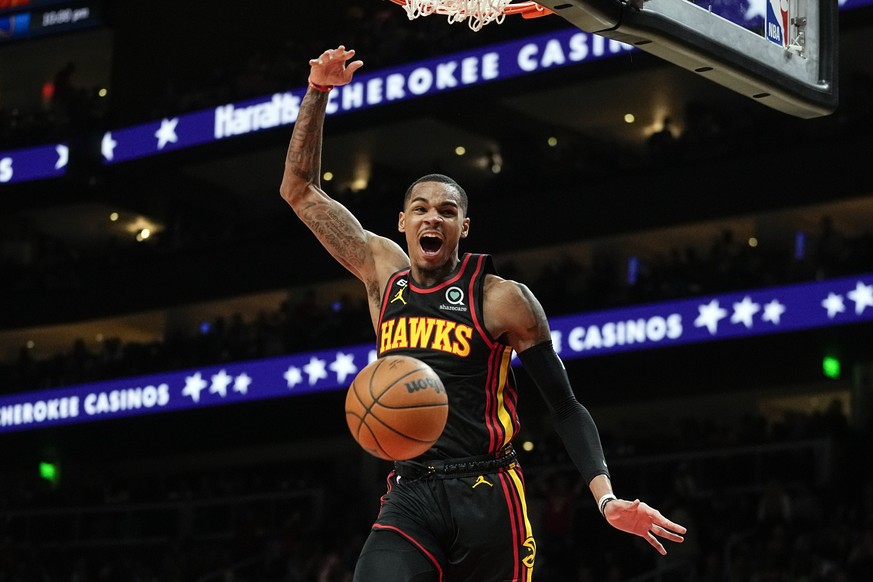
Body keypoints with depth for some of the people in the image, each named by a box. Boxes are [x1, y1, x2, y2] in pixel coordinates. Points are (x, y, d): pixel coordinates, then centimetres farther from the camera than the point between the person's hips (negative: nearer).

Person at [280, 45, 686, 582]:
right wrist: (318, 93, 5)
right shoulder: (383, 272, 11)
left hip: (486, 496, -2)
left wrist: (606, 497, -14)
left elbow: (566, 407, 1)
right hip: (409, 497, 2)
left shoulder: (501, 298, -1)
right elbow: (300, 189, 15)